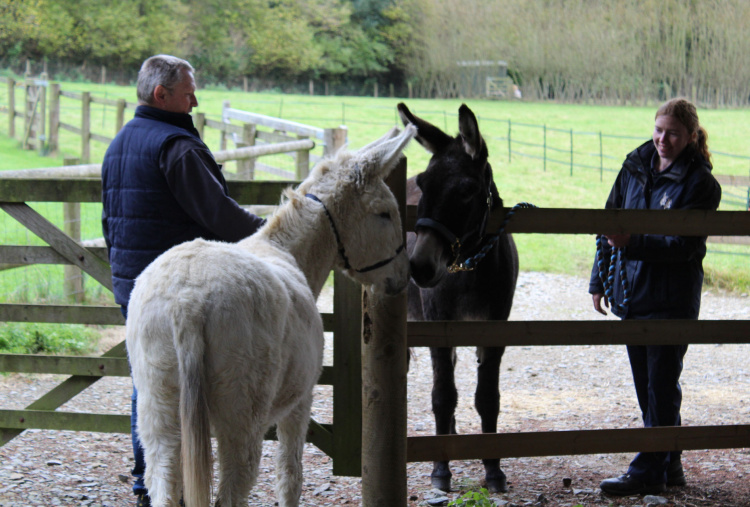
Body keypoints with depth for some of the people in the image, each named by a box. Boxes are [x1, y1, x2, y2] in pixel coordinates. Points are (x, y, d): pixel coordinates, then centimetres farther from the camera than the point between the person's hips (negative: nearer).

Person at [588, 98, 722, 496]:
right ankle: (669, 465, 23)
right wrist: (599, 280, 12)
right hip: (631, 292, 7)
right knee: (647, 386, 12)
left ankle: (649, 471, 1)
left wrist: (634, 244, -32)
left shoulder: (700, 183, -10)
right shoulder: (636, 166, 8)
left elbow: (683, 245, -19)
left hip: (672, 298, -7)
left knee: (661, 385, -3)